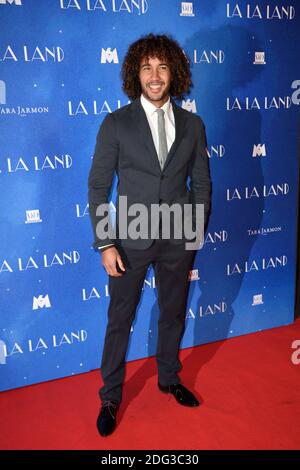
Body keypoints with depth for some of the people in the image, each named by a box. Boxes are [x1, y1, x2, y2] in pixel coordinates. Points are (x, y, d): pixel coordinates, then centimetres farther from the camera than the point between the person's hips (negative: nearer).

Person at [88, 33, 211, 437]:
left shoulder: (193, 124, 3)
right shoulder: (116, 123, -5)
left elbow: (201, 184, 7)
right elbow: (98, 187, -5)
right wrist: (106, 243, -10)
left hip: (178, 241, 3)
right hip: (131, 240, -2)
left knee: (174, 314, 17)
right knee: (120, 320, 9)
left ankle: (169, 378, 42)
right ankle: (110, 397, 28)